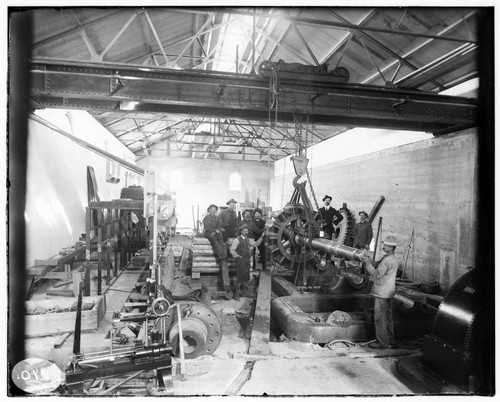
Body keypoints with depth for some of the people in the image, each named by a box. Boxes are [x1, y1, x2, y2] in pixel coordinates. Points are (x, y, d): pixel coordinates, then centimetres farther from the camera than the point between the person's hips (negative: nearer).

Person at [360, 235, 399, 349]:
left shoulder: (387, 260, -23)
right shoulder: (394, 259, 10)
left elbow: (376, 274, -22)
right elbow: (376, 265, 12)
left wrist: (367, 262, -18)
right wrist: (367, 259, -2)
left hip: (382, 294, -10)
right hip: (389, 292, 10)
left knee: (380, 318, 0)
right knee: (388, 317, 18)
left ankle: (382, 343, 7)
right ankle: (390, 340, 29)